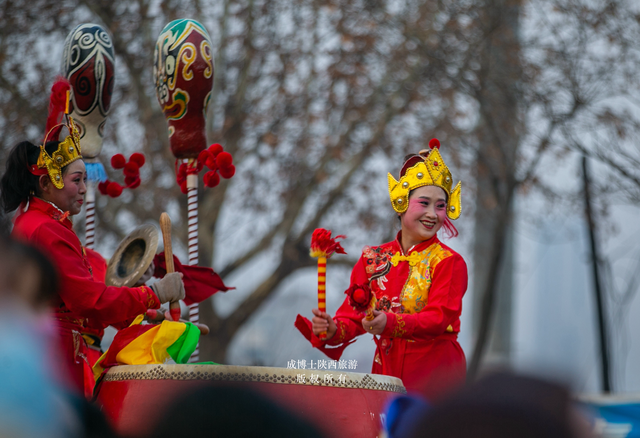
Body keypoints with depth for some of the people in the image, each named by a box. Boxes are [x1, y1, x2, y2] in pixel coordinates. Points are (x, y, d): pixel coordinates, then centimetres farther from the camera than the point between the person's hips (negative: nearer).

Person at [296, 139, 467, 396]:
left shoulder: (449, 262, -4)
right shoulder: (373, 259, 8)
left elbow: (440, 317, -17)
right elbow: (353, 317, 5)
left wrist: (390, 323, -33)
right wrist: (333, 330, -19)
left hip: (435, 372, -3)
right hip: (387, 369, 3)